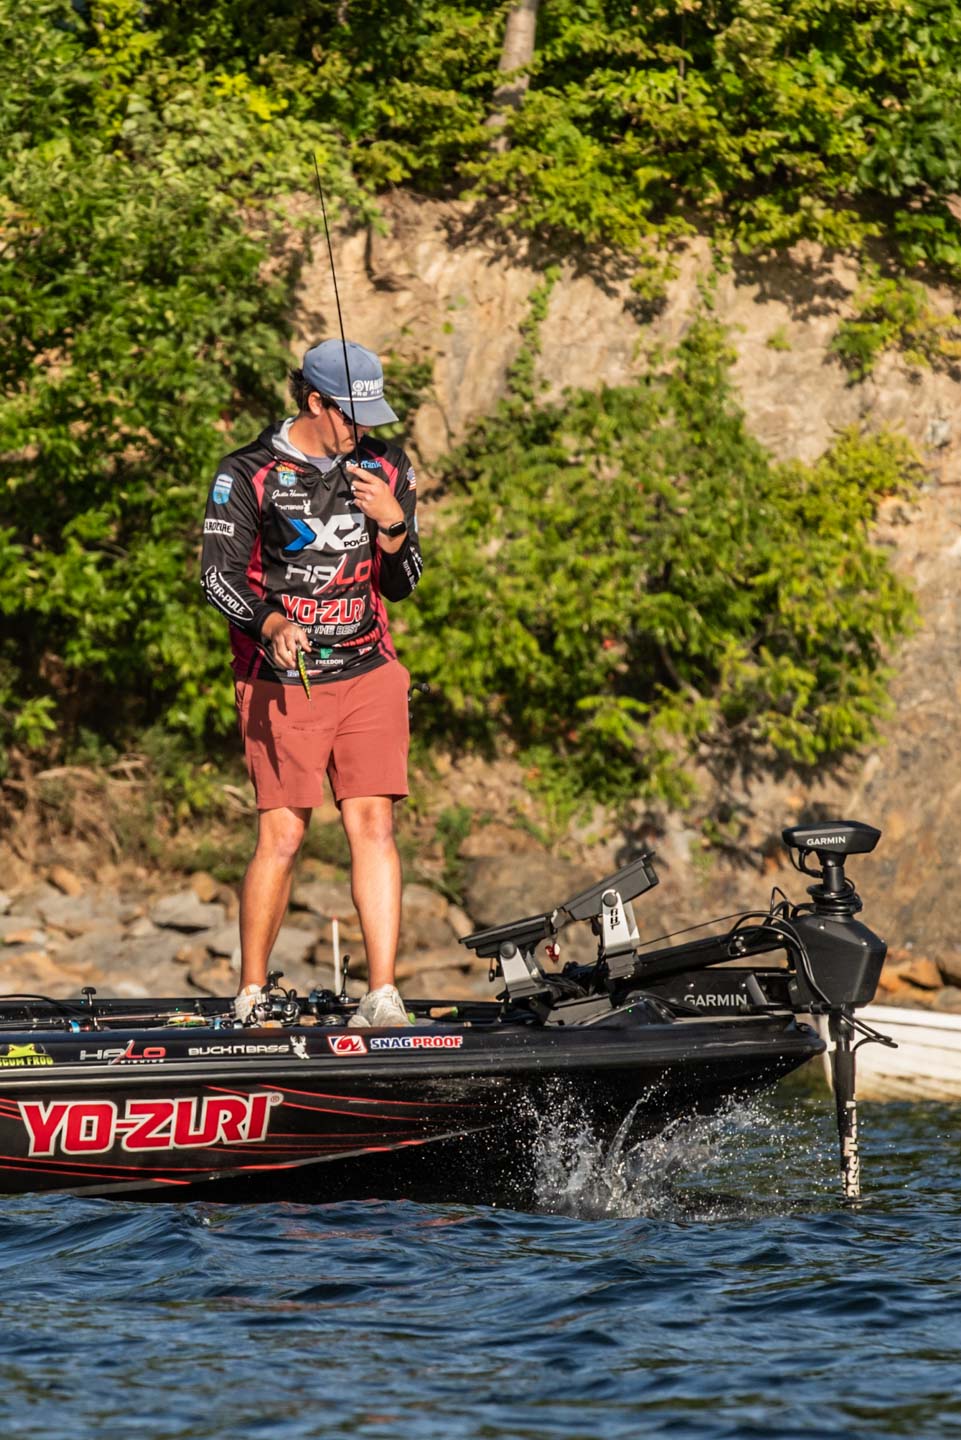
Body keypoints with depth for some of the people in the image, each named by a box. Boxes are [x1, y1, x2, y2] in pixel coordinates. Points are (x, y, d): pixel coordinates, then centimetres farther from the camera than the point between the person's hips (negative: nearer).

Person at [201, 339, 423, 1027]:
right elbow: (220, 575, -6)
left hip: (368, 674, 3)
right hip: (282, 681, -3)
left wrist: (392, 524, -9)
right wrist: (272, 622, -24)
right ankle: (251, 996, 6)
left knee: (373, 826, -8)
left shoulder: (387, 469, 9)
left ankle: (383, 996, -9)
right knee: (282, 837, -6)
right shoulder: (248, 474, -2)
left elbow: (400, 584, 11)